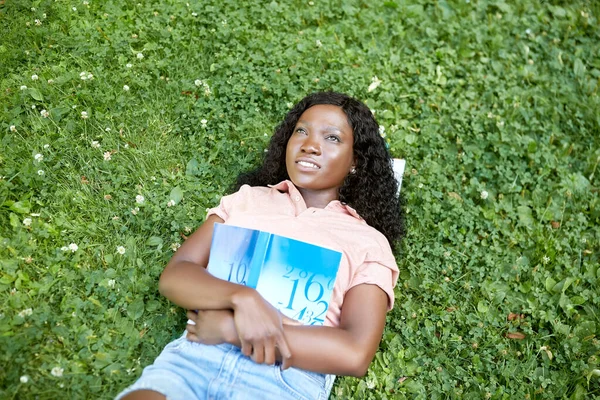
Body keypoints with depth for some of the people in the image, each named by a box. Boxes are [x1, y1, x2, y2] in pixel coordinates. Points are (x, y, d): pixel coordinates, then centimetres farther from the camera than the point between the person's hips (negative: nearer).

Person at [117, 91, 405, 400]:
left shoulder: (369, 241, 8)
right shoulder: (247, 198, 16)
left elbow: (355, 354, -5)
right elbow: (174, 276, 7)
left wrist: (230, 328, -10)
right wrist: (242, 298, -14)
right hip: (197, 352, 3)